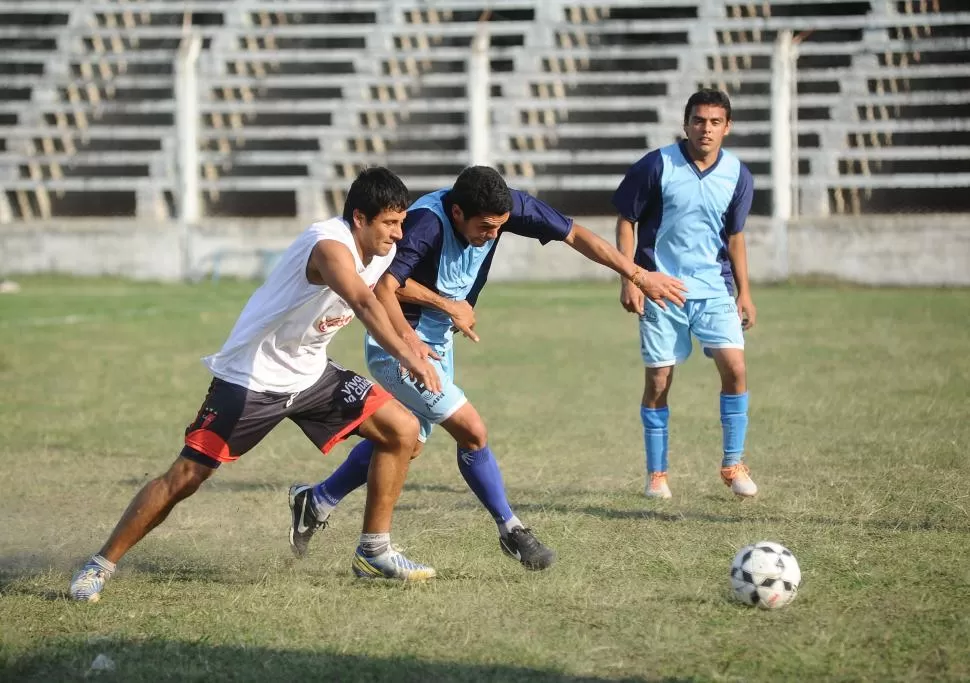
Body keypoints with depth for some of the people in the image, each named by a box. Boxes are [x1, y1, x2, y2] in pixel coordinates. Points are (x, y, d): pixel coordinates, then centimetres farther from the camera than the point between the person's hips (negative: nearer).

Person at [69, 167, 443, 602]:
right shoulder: (331, 246, -29)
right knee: (185, 477, -10)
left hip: (310, 372, 8)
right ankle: (101, 565, 3)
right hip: (252, 377, -8)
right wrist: (406, 356, -63)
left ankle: (373, 553, 8)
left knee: (402, 429, -2)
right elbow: (363, 303, -49)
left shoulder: (382, 251, -2)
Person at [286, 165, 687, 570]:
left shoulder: (506, 206, -14)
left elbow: (574, 234, -10)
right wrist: (407, 339, -48)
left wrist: (637, 275, -12)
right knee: (472, 431, -15)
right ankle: (511, 532, 2)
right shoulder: (427, 223, -33)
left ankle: (316, 503, 37)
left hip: (438, 343, 9)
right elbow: (383, 286, -38)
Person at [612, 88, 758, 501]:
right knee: (658, 381, 0)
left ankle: (733, 465, 3)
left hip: (714, 289, 2)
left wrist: (744, 292, 11)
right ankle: (656, 473, 14)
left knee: (734, 368, -11)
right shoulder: (657, 166, -9)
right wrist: (629, 280, -8)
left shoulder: (738, 176, 1)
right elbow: (626, 221, -1)